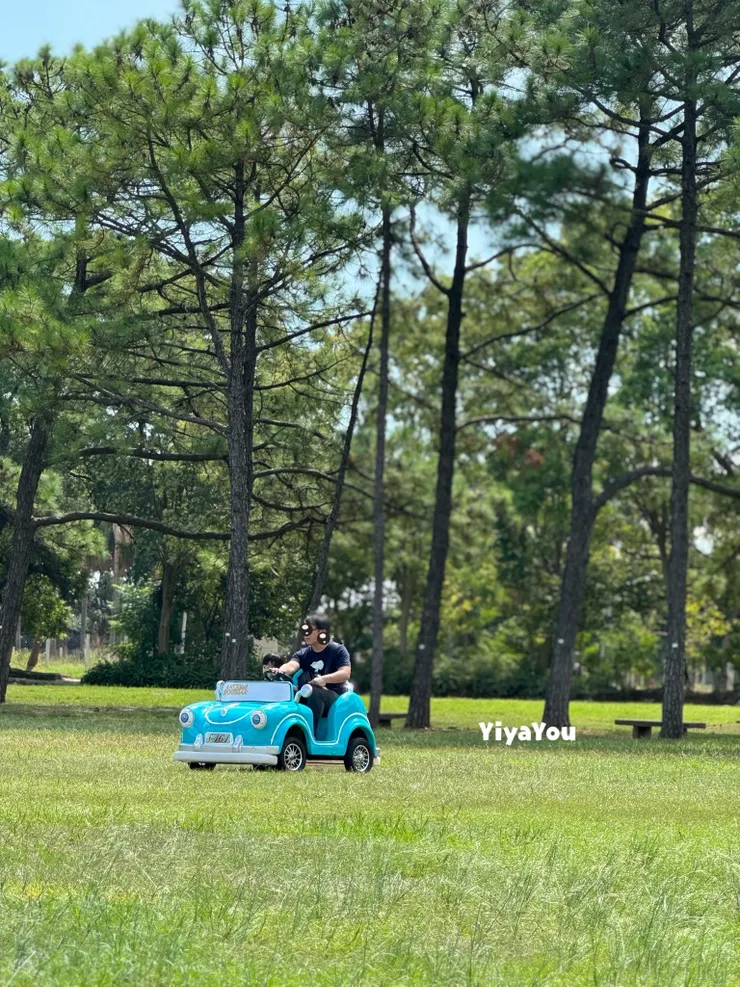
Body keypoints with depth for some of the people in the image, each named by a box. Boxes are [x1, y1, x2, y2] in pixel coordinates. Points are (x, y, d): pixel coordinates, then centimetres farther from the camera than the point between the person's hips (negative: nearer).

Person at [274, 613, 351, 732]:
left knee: (314, 691, -36)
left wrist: (324, 679, -32)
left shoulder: (338, 650, 1)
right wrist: (280, 671, -34)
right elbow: (291, 666, -9)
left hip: (335, 697, -4)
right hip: (308, 696, 4)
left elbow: (345, 673, -15)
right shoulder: (303, 654, 12)